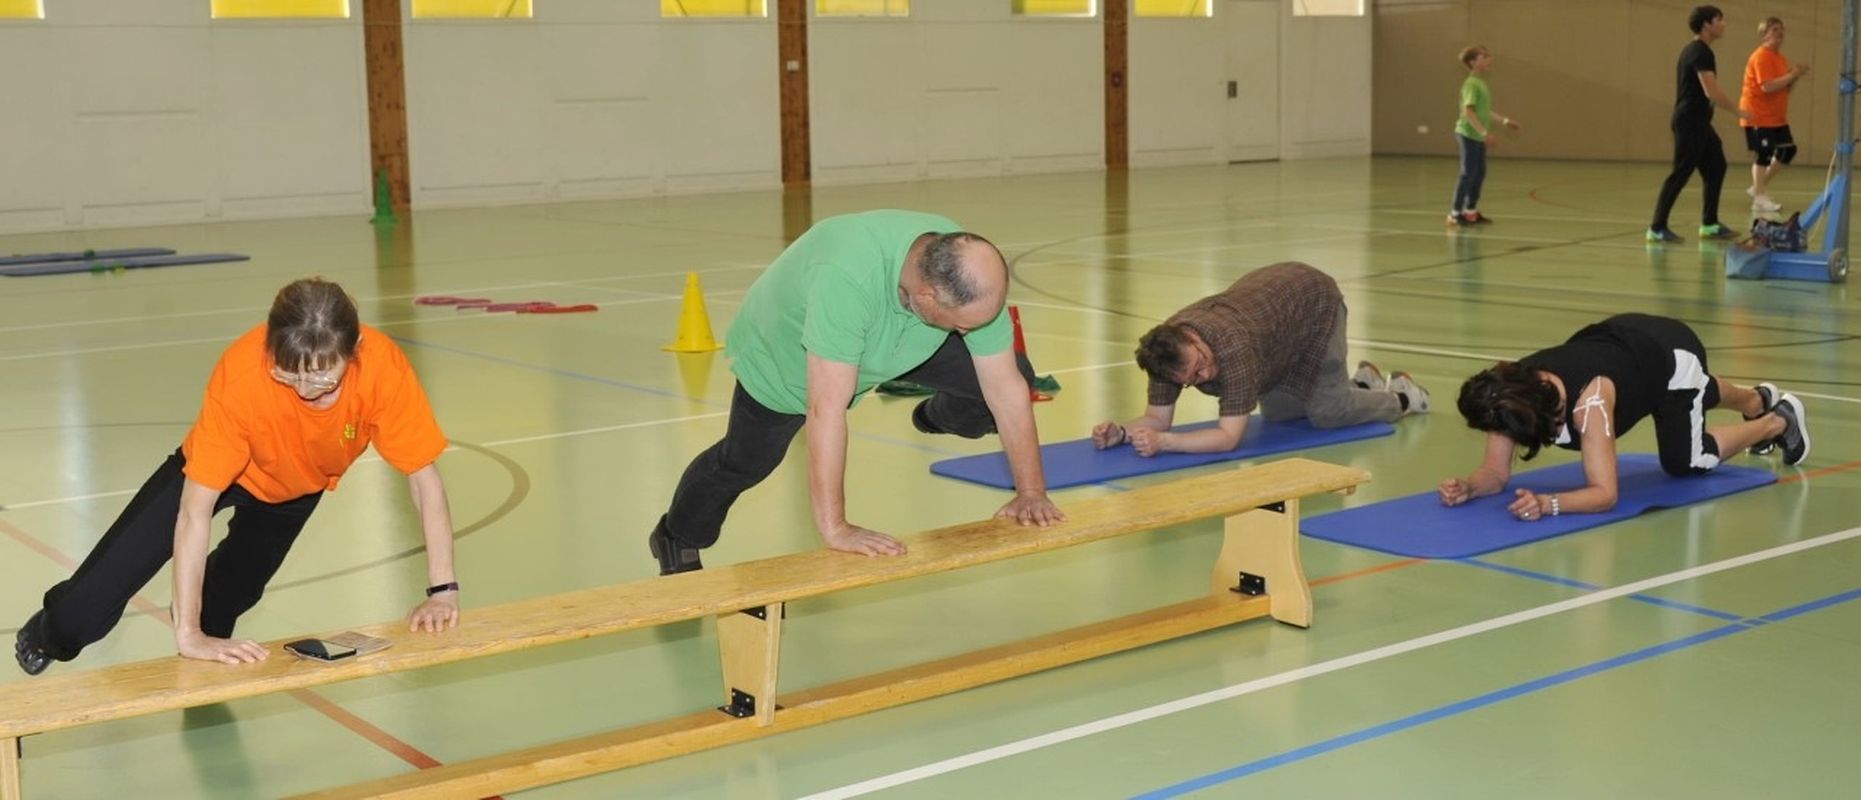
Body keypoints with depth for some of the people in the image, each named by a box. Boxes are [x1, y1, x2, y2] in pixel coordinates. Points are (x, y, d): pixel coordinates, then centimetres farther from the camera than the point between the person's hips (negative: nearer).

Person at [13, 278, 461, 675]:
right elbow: (195, 507, -39)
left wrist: (442, 589, -31)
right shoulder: (240, 377, -42)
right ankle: (52, 631, 26)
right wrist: (187, 634, -40)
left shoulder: (382, 367, -38)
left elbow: (424, 477, -28)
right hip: (228, 470, -2)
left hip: (300, 486, 2)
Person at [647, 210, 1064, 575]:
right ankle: (678, 541, 42)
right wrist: (834, 528, -46)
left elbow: (1007, 388, -21)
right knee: (744, 462, 11)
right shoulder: (846, 277, -48)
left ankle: (938, 417, 22)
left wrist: (1031, 491, -19)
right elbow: (826, 408, -48)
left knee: (1002, 375, -11)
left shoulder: (974, 276, -31)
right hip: (781, 351, -4)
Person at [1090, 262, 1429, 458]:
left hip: (1315, 299, -6)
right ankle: (1362, 382, 36)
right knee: (1278, 412, 13)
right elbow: (1157, 418, -17)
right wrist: (1121, 432, -36)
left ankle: (1399, 398, 23)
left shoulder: (1232, 348, -44)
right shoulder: (1168, 350, -27)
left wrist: (1162, 442, -52)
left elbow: (1229, 436, -43)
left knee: (1326, 412, -6)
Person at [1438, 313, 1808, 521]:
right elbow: (1496, 472, -24)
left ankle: (1779, 421, 35)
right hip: (1622, 340, 6)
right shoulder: (1511, 394, -31)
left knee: (1685, 462, 8)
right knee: (1696, 400, 35)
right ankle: (1760, 399, 70)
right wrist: (1468, 487, -45)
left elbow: (1604, 493, -50)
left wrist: (1547, 503, -65)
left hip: (1673, 353, -6)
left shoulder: (1590, 401, -47)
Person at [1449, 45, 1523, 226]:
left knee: (1480, 173, 12)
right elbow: (1468, 111, -24)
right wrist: (1484, 132, -28)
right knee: (1468, 174, -6)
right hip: (1469, 135, -9)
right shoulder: (1471, 84, -16)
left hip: (1478, 136, 9)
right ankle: (1455, 213, -1)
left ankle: (1471, 211, 19)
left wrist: (1505, 121, 26)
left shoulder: (1481, 83, 12)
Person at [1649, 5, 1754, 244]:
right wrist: (1738, 111, -13)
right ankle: (1657, 228, -6)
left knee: (1716, 168, 13)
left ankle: (1709, 224, 17)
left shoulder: (1695, 50, 15)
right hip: (1691, 122, -10)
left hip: (1696, 121, 10)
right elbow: (1711, 92, -23)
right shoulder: (1701, 52, -17)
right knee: (1681, 174, -8)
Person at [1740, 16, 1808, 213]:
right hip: (1759, 116, -10)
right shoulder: (1761, 56, -16)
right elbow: (1767, 86, -27)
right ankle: (1760, 199, -4)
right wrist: (1792, 74, -21)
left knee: (1788, 150, 9)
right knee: (1764, 154, -9)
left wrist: (1796, 76, 0)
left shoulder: (1781, 58, 14)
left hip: (1776, 117, 10)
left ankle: (1759, 188, 19)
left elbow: (1785, 89, 17)